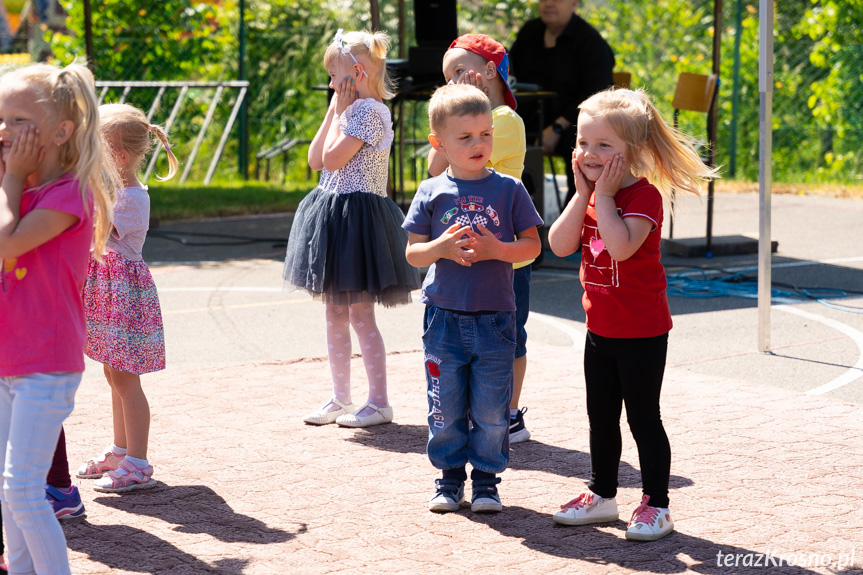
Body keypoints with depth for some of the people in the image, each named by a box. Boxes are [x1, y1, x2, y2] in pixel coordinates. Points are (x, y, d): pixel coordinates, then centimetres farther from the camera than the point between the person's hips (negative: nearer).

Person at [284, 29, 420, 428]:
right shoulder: (350, 110, 15)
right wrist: (333, 111, 9)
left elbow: (332, 159, -19)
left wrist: (340, 112, -9)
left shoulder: (368, 111, -14)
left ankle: (379, 402, 3)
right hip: (335, 215, 10)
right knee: (334, 313, 13)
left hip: (356, 214, -10)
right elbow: (315, 160, 12)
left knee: (360, 313, -5)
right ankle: (341, 398, 21)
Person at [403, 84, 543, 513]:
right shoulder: (432, 192, 1)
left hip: (494, 318, 0)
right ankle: (450, 476, 21)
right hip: (444, 316, 1)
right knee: (446, 406, 6)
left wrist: (496, 249, -16)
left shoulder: (508, 189, 1)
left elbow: (532, 245, 1)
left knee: (492, 409, 3)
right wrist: (442, 247, -17)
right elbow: (413, 253, 2)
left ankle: (486, 478, 17)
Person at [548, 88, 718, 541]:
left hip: (642, 333, -8)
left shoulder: (644, 195, -17)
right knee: (601, 417, 17)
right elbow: (560, 245, -5)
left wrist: (604, 195, -25)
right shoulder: (588, 195, 7)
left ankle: (656, 507, 8)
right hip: (600, 329, 8)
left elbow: (621, 246, -34)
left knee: (643, 418, -1)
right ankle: (602, 495, 32)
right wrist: (583, 193, -11)